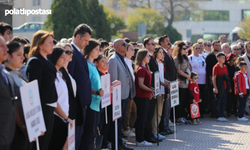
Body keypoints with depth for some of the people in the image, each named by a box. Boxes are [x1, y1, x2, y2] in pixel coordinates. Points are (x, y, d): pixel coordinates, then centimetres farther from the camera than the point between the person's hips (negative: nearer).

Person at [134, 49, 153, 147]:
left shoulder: (145, 68, 15)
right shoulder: (141, 69, -15)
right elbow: (141, 84, -19)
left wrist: (150, 91, 14)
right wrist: (151, 90, -23)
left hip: (145, 96, 10)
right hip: (141, 97, -10)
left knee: (143, 118, 12)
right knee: (141, 118, -4)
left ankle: (140, 139, 18)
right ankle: (140, 140, 1)